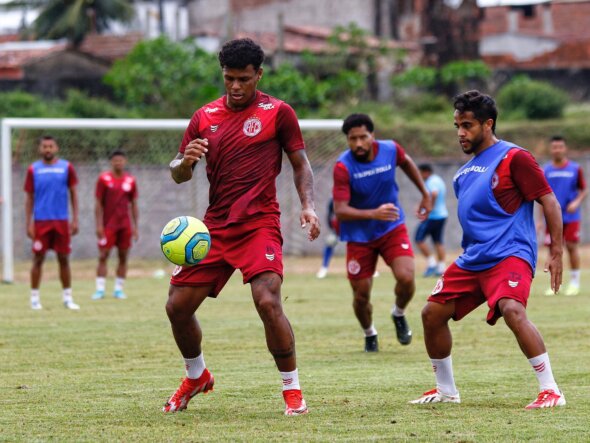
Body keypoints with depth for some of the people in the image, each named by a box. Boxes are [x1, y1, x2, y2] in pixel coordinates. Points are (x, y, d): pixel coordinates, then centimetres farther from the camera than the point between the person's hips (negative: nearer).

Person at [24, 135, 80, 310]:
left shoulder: (66, 167, 4)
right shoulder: (33, 169, 3)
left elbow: (73, 193, 7)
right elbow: (29, 198, 5)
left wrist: (75, 219, 1)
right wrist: (28, 223, -1)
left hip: (62, 221, 1)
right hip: (40, 221, -1)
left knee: (64, 259, 5)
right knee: (38, 259, 0)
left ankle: (67, 297, 12)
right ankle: (34, 297, 8)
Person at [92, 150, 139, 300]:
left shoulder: (130, 181, 7)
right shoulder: (104, 179, -2)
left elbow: (134, 205, 12)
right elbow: (98, 203, -2)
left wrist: (135, 226, 8)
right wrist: (99, 225, -9)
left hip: (125, 224, 3)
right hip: (108, 224, -3)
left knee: (123, 257, 3)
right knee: (103, 256, -5)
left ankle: (119, 289, 9)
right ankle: (100, 289, -3)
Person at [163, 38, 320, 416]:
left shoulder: (278, 112, -1)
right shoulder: (205, 117, 10)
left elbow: (300, 162, 5)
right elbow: (179, 175, 12)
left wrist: (308, 207, -10)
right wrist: (185, 161, -12)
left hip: (260, 224, -5)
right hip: (215, 226, 5)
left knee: (268, 301, -24)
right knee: (178, 306, 3)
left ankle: (292, 388, -8)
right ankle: (197, 376, 30)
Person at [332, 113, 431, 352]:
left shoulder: (390, 149, -12)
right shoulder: (343, 167, -23)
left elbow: (407, 163, 14)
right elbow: (340, 210, -29)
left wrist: (425, 193, 17)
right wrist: (373, 214, -43)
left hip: (392, 229, 2)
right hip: (359, 236, -2)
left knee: (406, 278, -19)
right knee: (361, 295, 2)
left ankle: (399, 314, 15)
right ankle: (369, 334, 34)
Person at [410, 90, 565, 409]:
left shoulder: (513, 158, -7)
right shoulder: (464, 172, 17)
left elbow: (549, 202, -8)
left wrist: (556, 253, -14)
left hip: (509, 254, -9)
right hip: (472, 260, 9)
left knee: (512, 310, -32)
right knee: (432, 313, 5)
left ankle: (550, 390, -26)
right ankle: (446, 390, 22)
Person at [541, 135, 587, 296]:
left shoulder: (575, 169, 2)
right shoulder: (546, 171, 5)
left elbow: (583, 191, 7)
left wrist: (576, 202, -13)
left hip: (570, 216, -1)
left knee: (571, 247, -3)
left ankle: (575, 282, 9)